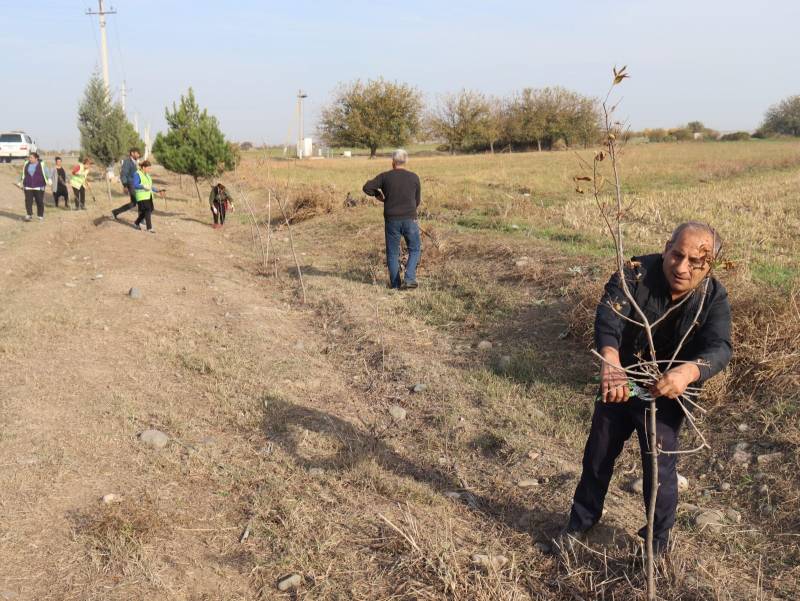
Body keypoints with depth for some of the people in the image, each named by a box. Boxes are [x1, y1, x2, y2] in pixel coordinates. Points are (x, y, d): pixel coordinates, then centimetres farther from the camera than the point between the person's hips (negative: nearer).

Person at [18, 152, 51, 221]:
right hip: (28, 187, 3)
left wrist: (49, 181, -18)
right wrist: (21, 183, 21)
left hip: (39, 187, -3)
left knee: (39, 202, 0)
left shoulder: (41, 165, 0)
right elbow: (23, 174, 21)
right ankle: (29, 215, -4)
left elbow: (47, 173, -3)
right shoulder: (26, 164, 10)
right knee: (28, 201, -6)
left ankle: (40, 216, 12)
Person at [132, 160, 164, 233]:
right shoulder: (137, 174, -9)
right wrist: (144, 186, -31)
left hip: (148, 196, 9)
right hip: (142, 196, -9)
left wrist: (158, 191, 15)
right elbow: (135, 185, -18)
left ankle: (137, 223, 26)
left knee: (150, 210, 8)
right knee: (147, 210, -13)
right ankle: (149, 228, -9)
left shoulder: (147, 175, 17)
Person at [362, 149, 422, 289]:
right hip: (410, 219, 0)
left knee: (393, 252, 12)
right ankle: (409, 279, 0)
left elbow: (367, 188, -2)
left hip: (391, 220, 0)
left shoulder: (385, 176, -1)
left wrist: (378, 194, 15)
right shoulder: (414, 177, 3)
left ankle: (395, 283, 16)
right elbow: (417, 201, 11)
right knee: (415, 250, 14)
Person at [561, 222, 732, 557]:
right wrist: (610, 362, -60)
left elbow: (719, 348, -34)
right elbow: (608, 315, -40)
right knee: (597, 457, 17)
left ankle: (658, 541, 35)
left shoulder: (713, 298, -18)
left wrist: (688, 372, -58)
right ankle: (581, 521, 43)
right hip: (619, 384, 1)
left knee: (660, 471, 7)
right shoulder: (638, 274, -24)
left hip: (665, 394, -1)